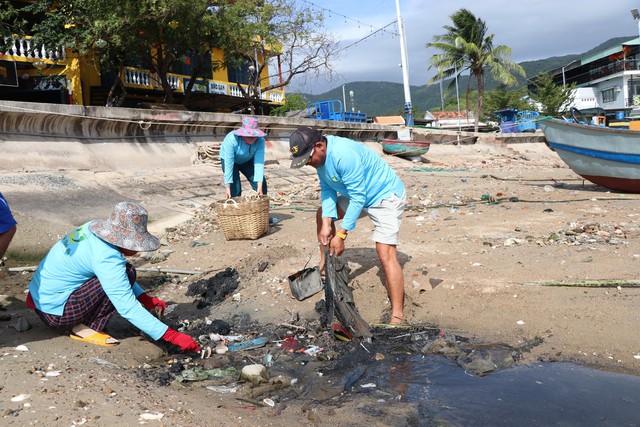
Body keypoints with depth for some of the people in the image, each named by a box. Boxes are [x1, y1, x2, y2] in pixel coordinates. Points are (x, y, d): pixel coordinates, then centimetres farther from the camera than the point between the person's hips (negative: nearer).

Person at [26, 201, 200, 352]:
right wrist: (173, 336, -27)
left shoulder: (93, 229, -2)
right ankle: (85, 329, -8)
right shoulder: (105, 258, -27)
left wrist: (145, 299, 3)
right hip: (54, 312, -9)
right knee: (126, 274, -16)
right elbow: (128, 308, -28)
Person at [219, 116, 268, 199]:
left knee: (261, 183, -2)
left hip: (247, 161, 3)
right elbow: (228, 164, -36)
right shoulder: (231, 139, -37)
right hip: (230, 159, -3)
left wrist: (260, 186, -38)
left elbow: (259, 163, -32)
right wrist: (227, 187, -39)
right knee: (235, 188, -17)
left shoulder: (260, 140, -30)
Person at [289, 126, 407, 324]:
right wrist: (327, 223, -11)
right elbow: (327, 189, 1)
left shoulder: (343, 154, -33)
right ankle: (325, 264, 29)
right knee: (322, 213, 17)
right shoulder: (320, 154, -5)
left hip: (385, 196, -9)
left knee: (385, 254, -21)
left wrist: (341, 235, -26)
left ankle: (397, 317, -23)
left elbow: (358, 198, -29)